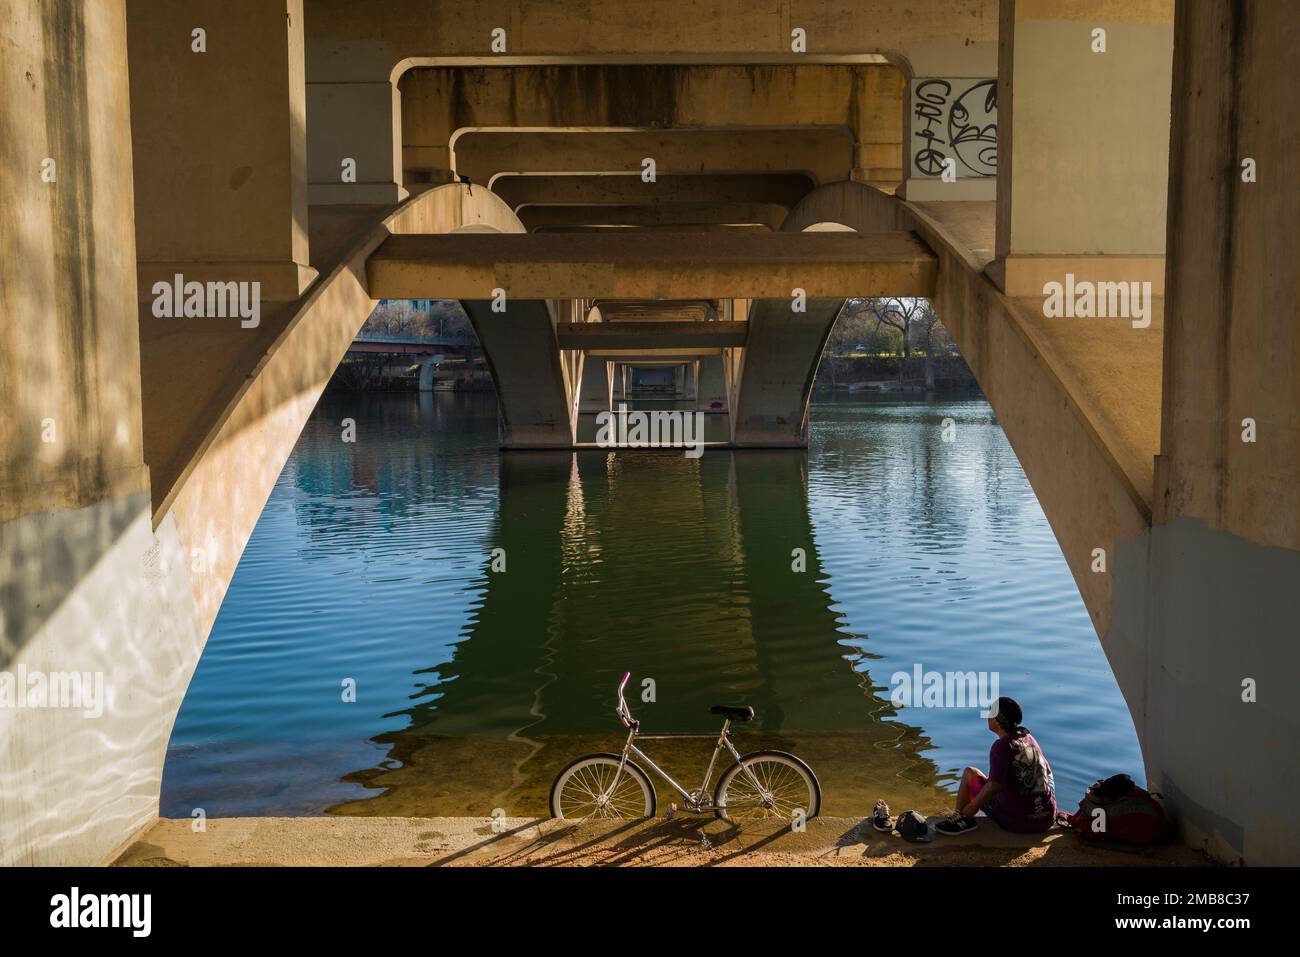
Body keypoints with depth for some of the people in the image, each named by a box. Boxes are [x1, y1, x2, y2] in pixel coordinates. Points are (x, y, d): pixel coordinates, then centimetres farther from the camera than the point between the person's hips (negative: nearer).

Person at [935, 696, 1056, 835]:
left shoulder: (1002, 746, -17)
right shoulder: (1028, 737, 5)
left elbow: (994, 786, -28)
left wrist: (972, 807, -14)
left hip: (1018, 821, -7)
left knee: (969, 773, 8)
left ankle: (962, 819, 10)